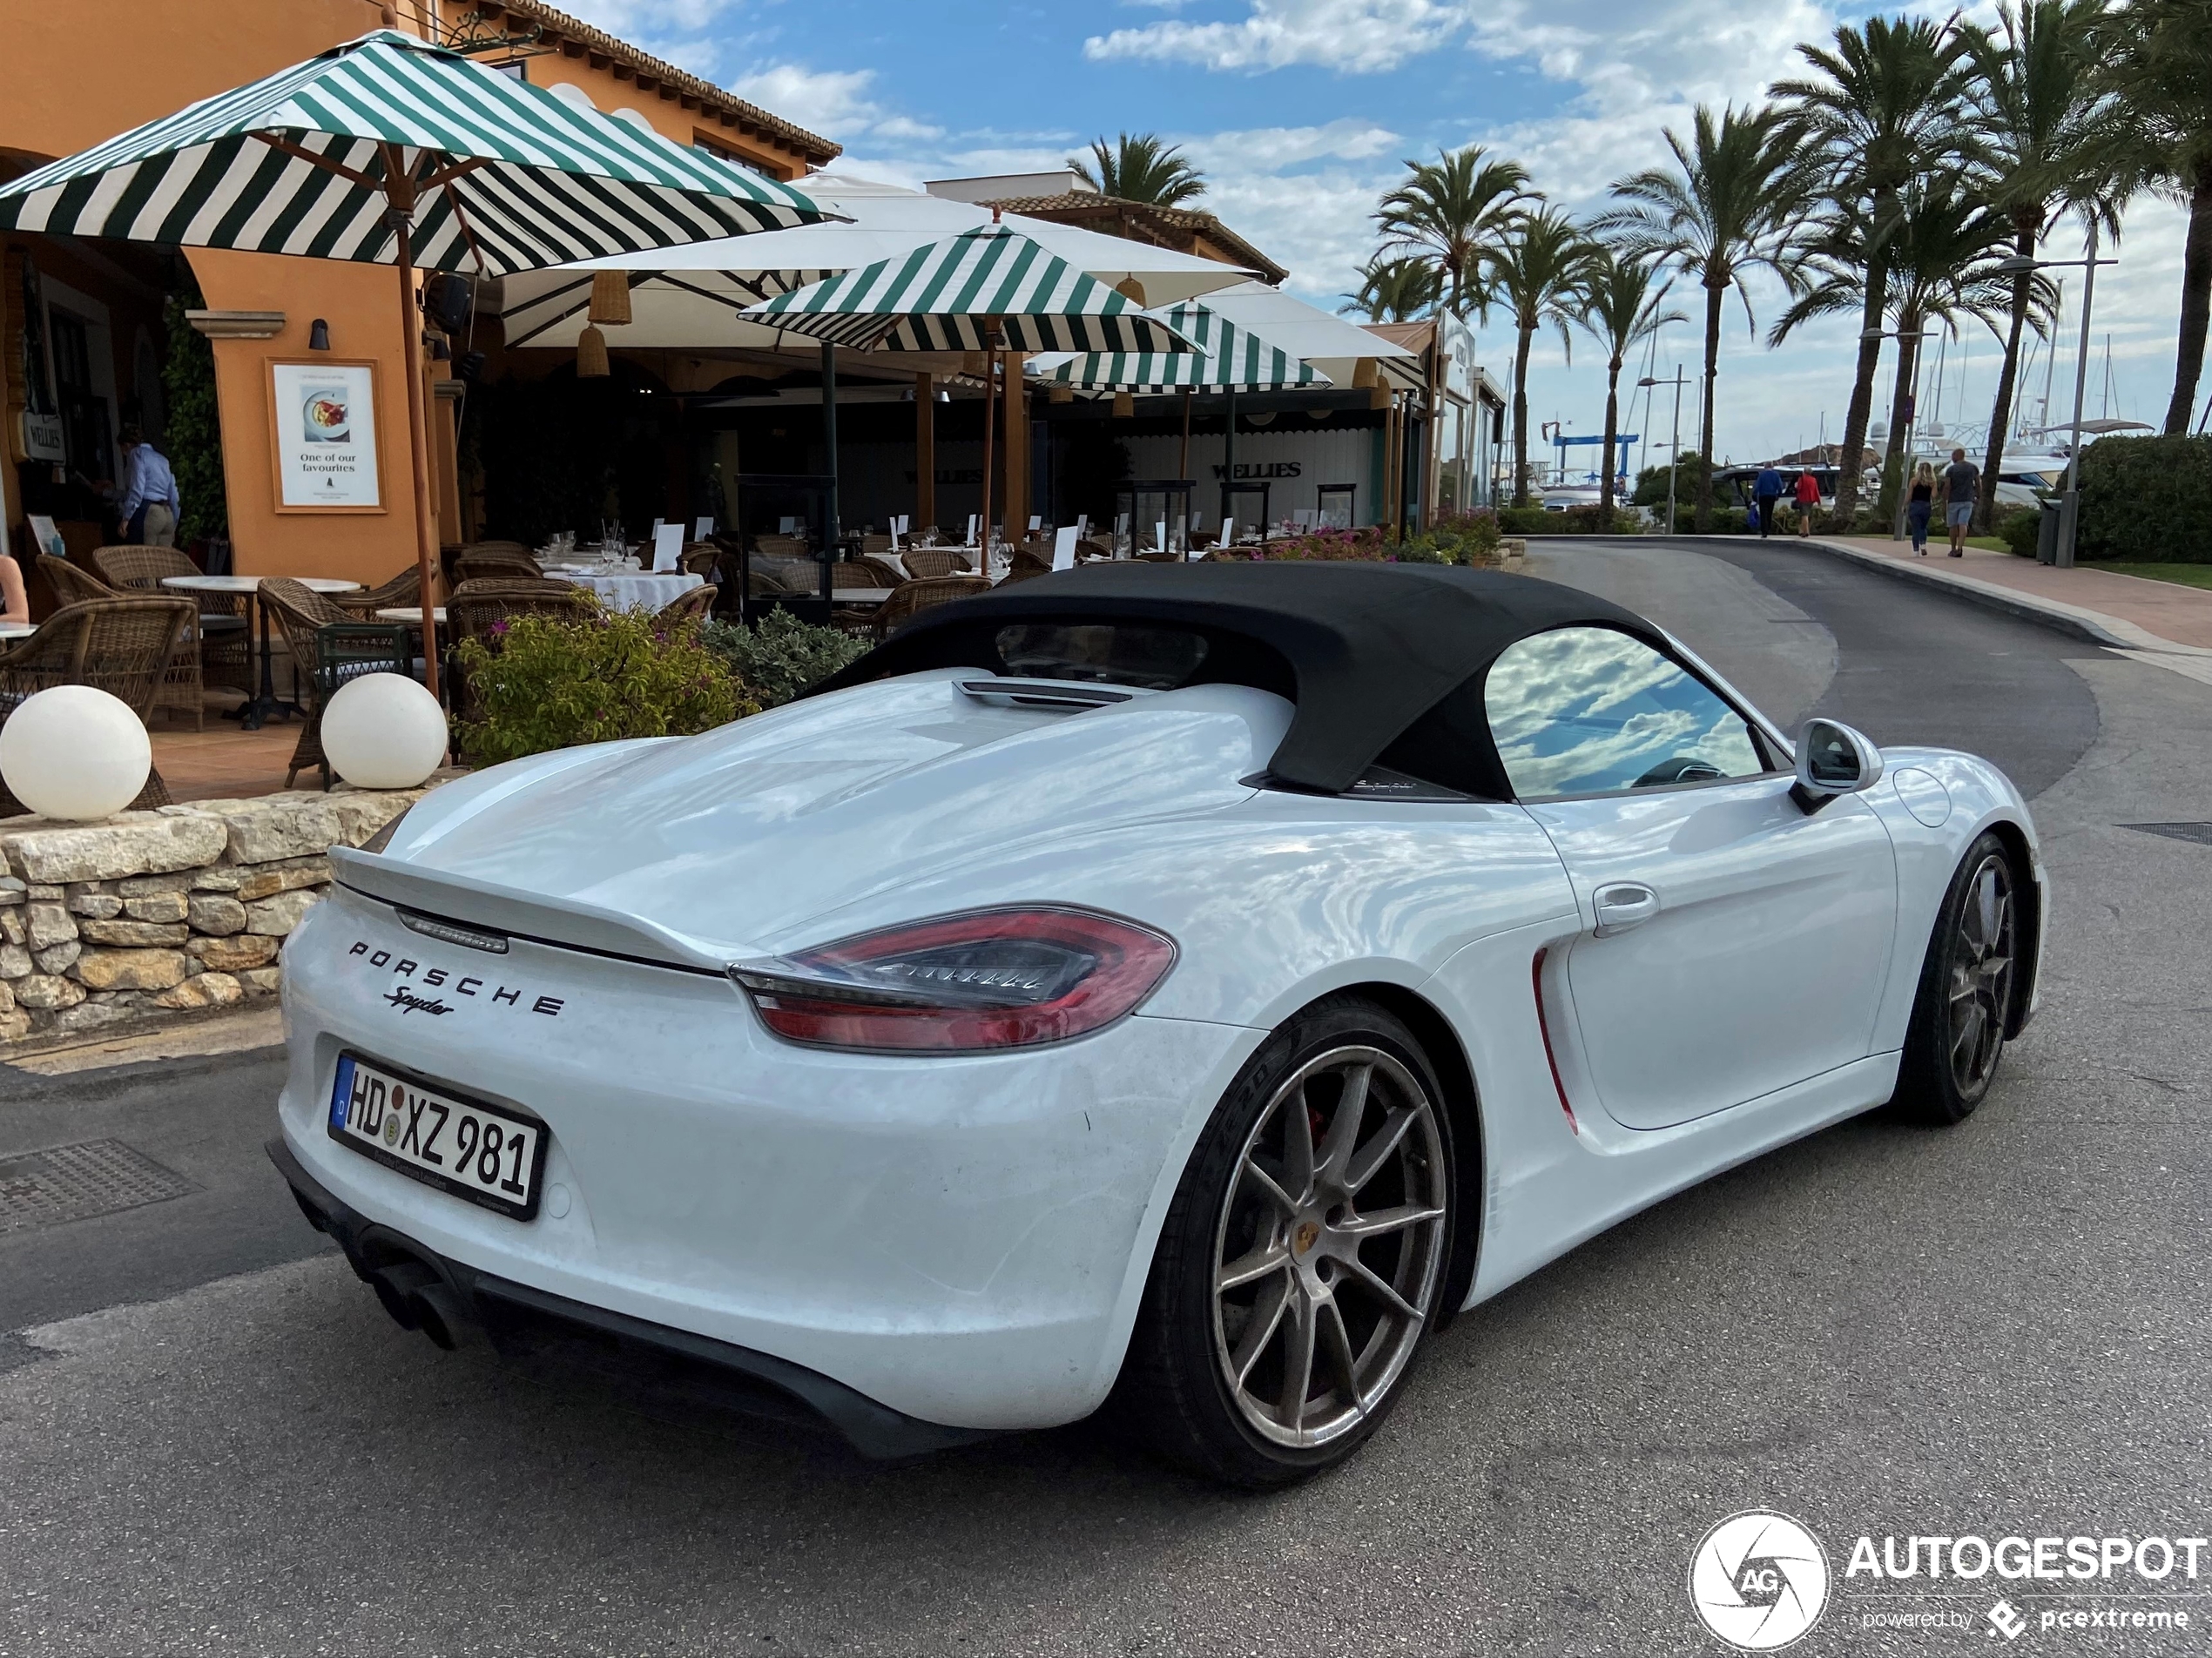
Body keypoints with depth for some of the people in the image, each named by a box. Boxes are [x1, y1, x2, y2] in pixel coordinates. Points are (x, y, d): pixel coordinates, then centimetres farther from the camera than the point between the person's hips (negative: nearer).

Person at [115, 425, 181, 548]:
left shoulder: (137, 453, 2)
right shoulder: (162, 458, 24)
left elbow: (137, 490, -12)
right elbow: (174, 496, 22)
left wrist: (126, 518, -13)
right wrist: (173, 527, 26)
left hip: (147, 513, -7)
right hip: (167, 515, 7)